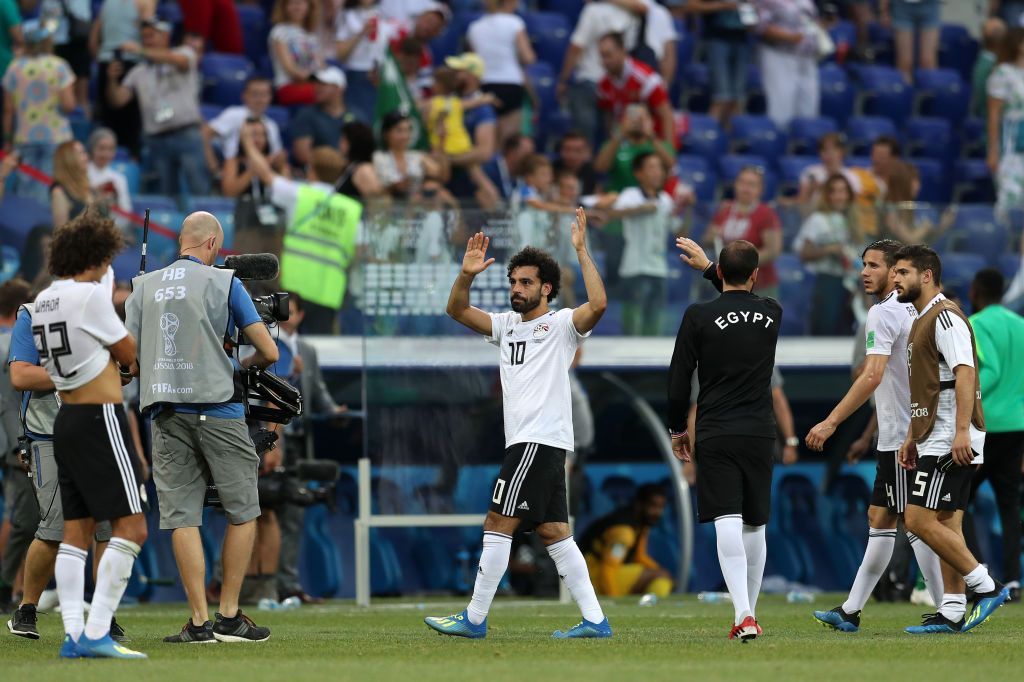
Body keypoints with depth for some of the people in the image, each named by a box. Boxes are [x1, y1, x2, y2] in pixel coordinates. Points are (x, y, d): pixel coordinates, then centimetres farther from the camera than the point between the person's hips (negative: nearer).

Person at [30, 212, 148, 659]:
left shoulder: (43, 301, 11)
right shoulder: (91, 294, -13)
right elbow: (129, 354, -4)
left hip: (66, 419, 9)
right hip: (100, 419, -9)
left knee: (76, 532, 9)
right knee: (131, 526, -9)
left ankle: (73, 634, 4)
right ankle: (96, 634, -16)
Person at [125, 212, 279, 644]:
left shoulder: (143, 287, 11)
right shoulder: (223, 283, 0)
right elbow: (269, 352, -1)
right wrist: (241, 365, 21)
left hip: (166, 413, 4)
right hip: (217, 409, -3)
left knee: (182, 516, 2)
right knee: (243, 512, 6)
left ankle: (200, 621, -4)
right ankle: (229, 616, 3)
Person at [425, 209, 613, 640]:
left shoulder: (561, 324, -3)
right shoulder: (507, 325, 18)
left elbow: (598, 304, -22)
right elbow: (457, 311, 13)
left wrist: (581, 252, -23)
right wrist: (467, 276, -5)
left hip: (542, 439, -8)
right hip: (524, 441, 8)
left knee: (498, 524, -9)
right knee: (553, 532, 5)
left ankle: (474, 619, -6)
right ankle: (594, 620, 4)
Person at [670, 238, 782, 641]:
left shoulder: (699, 317, -6)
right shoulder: (772, 314, 4)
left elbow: (678, 380, -2)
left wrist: (677, 429, 12)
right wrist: (706, 267, 39)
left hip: (715, 435, -3)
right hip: (760, 433, 3)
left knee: (727, 524, -11)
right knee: (755, 525, 14)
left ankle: (743, 614, -26)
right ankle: (749, 614, 21)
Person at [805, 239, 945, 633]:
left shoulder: (884, 313, -14)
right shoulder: (911, 311, 15)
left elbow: (873, 375, -24)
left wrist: (832, 421, -25)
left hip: (900, 438, -10)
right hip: (900, 435, 10)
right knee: (879, 519, 10)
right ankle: (851, 611, 13)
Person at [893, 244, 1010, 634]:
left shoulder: (945, 317, -12)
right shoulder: (922, 321, 20)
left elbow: (964, 374, -21)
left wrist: (962, 431, -28)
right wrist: (912, 437, 23)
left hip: (951, 441, -10)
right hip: (934, 440, 10)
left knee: (920, 520, -14)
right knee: (946, 524, 8)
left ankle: (986, 588, -10)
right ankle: (952, 612, 8)